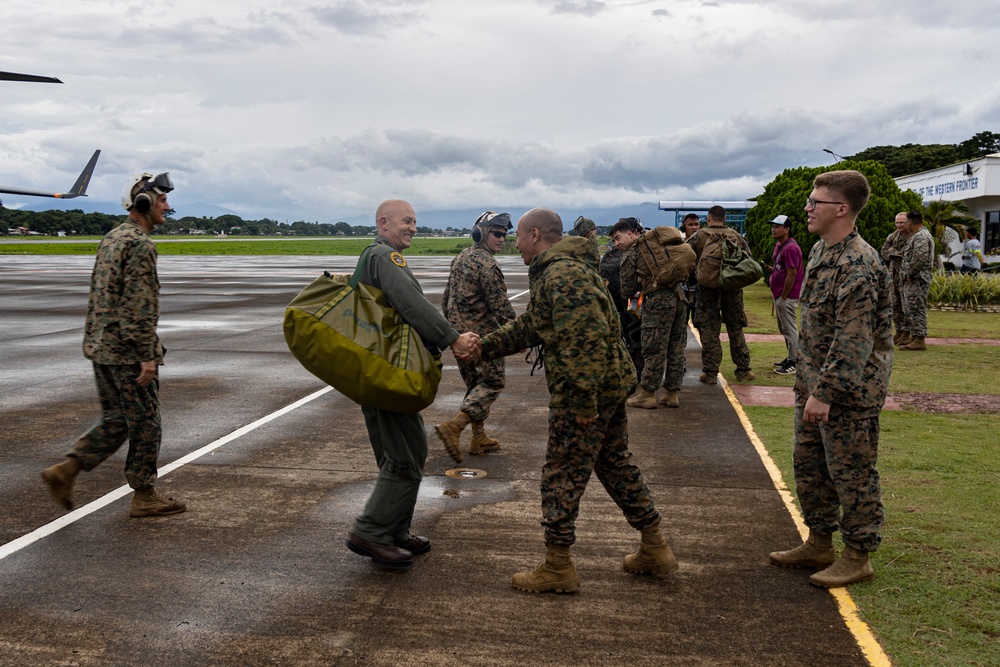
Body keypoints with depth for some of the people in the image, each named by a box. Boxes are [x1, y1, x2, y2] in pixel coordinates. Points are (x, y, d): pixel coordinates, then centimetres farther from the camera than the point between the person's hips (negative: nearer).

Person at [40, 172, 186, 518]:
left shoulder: (111, 237, 15)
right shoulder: (140, 244, -16)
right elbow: (139, 305, -22)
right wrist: (148, 356, -21)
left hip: (100, 346, 9)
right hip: (128, 351, -9)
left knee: (116, 421, 16)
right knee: (145, 424, 3)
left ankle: (65, 471, 7)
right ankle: (144, 496, 12)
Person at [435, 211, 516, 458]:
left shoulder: (460, 258, 13)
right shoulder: (486, 264, -16)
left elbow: (446, 297, 19)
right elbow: (501, 306, -16)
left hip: (457, 334, 9)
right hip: (481, 334, -9)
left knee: (475, 384, 16)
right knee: (491, 384, -2)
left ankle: (479, 438, 19)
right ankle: (453, 427, -15)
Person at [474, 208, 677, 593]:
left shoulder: (563, 276, -20)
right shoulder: (554, 272, 17)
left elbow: (584, 341, -28)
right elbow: (528, 327, 24)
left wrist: (583, 400, -27)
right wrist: (483, 348, 21)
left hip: (584, 392, -11)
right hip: (611, 384, 11)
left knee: (562, 475, 0)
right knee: (615, 465, 20)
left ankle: (558, 568, 11)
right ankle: (655, 550, 29)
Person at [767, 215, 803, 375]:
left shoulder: (790, 248, -19)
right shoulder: (778, 245, 13)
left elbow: (791, 274, -20)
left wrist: (783, 297, -17)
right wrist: (772, 270, 7)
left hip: (786, 297, -10)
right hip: (779, 295, 10)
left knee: (790, 330, -5)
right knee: (784, 330, 18)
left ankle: (793, 364, 0)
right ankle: (789, 358, 27)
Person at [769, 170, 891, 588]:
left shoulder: (859, 264, -22)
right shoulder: (821, 251, 9)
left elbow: (853, 340, -25)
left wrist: (825, 391, -25)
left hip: (848, 389, -10)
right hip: (814, 382, 10)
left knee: (851, 473, 3)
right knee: (808, 464, 18)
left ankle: (857, 557, 17)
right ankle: (819, 544, 32)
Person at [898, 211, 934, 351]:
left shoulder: (921, 236, -15)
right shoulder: (917, 235, 19)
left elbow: (919, 258, -25)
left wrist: (910, 272, -16)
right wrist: (908, 273, 18)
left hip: (917, 280, -11)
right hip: (913, 279, 11)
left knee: (916, 309, -10)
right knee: (909, 309, 16)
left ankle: (919, 340, -10)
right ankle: (913, 336, 23)